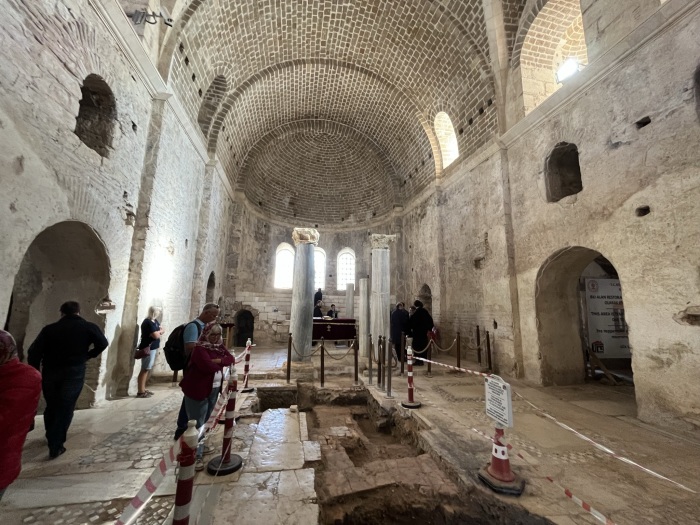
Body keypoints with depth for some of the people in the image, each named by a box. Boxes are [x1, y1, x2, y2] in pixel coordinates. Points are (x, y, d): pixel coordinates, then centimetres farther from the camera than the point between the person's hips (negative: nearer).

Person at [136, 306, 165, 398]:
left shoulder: (155, 321, 11)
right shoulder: (148, 323, -18)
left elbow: (163, 330, 12)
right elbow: (156, 335, -23)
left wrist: (158, 332, -8)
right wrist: (160, 333, -2)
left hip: (153, 348, 10)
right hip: (148, 348, -10)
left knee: (148, 369, 14)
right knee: (145, 369, -6)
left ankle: (143, 389, 23)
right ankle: (140, 392, 0)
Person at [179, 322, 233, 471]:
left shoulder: (220, 346, 7)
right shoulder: (200, 348, -17)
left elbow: (231, 359, -2)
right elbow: (208, 366, -29)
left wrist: (219, 360, -20)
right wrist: (220, 365, -10)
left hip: (214, 389, 8)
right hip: (198, 390, -7)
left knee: (204, 420, 21)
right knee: (197, 423, -1)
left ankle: (200, 446, 38)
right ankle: (196, 456, 6)